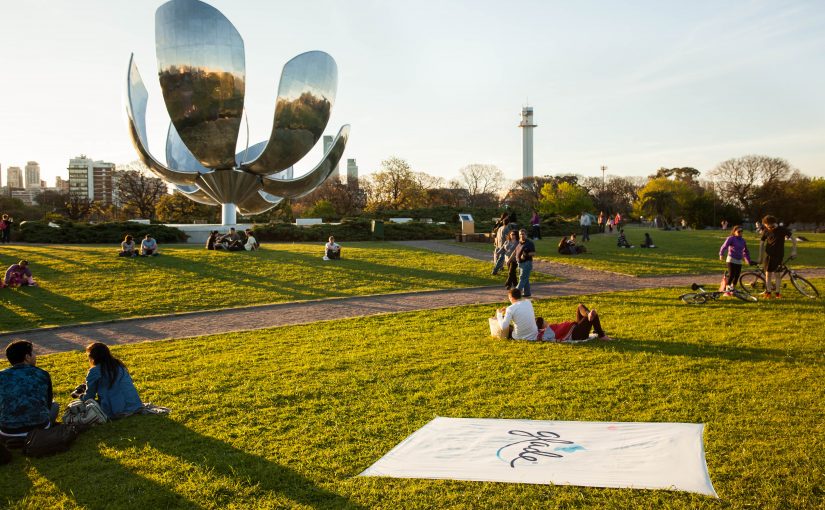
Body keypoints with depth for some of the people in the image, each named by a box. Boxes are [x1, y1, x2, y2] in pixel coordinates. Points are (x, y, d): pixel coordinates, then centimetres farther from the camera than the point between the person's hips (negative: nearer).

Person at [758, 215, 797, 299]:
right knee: (768, 274, 1)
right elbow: (761, 243, 7)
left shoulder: (782, 229, -8)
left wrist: (793, 251, -6)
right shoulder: (766, 231, -2)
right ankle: (768, 292, 7)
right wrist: (760, 257, 7)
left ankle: (777, 292, 7)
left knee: (778, 274, 0)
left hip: (779, 255, -1)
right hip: (768, 255, 1)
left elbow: (793, 239, -1)